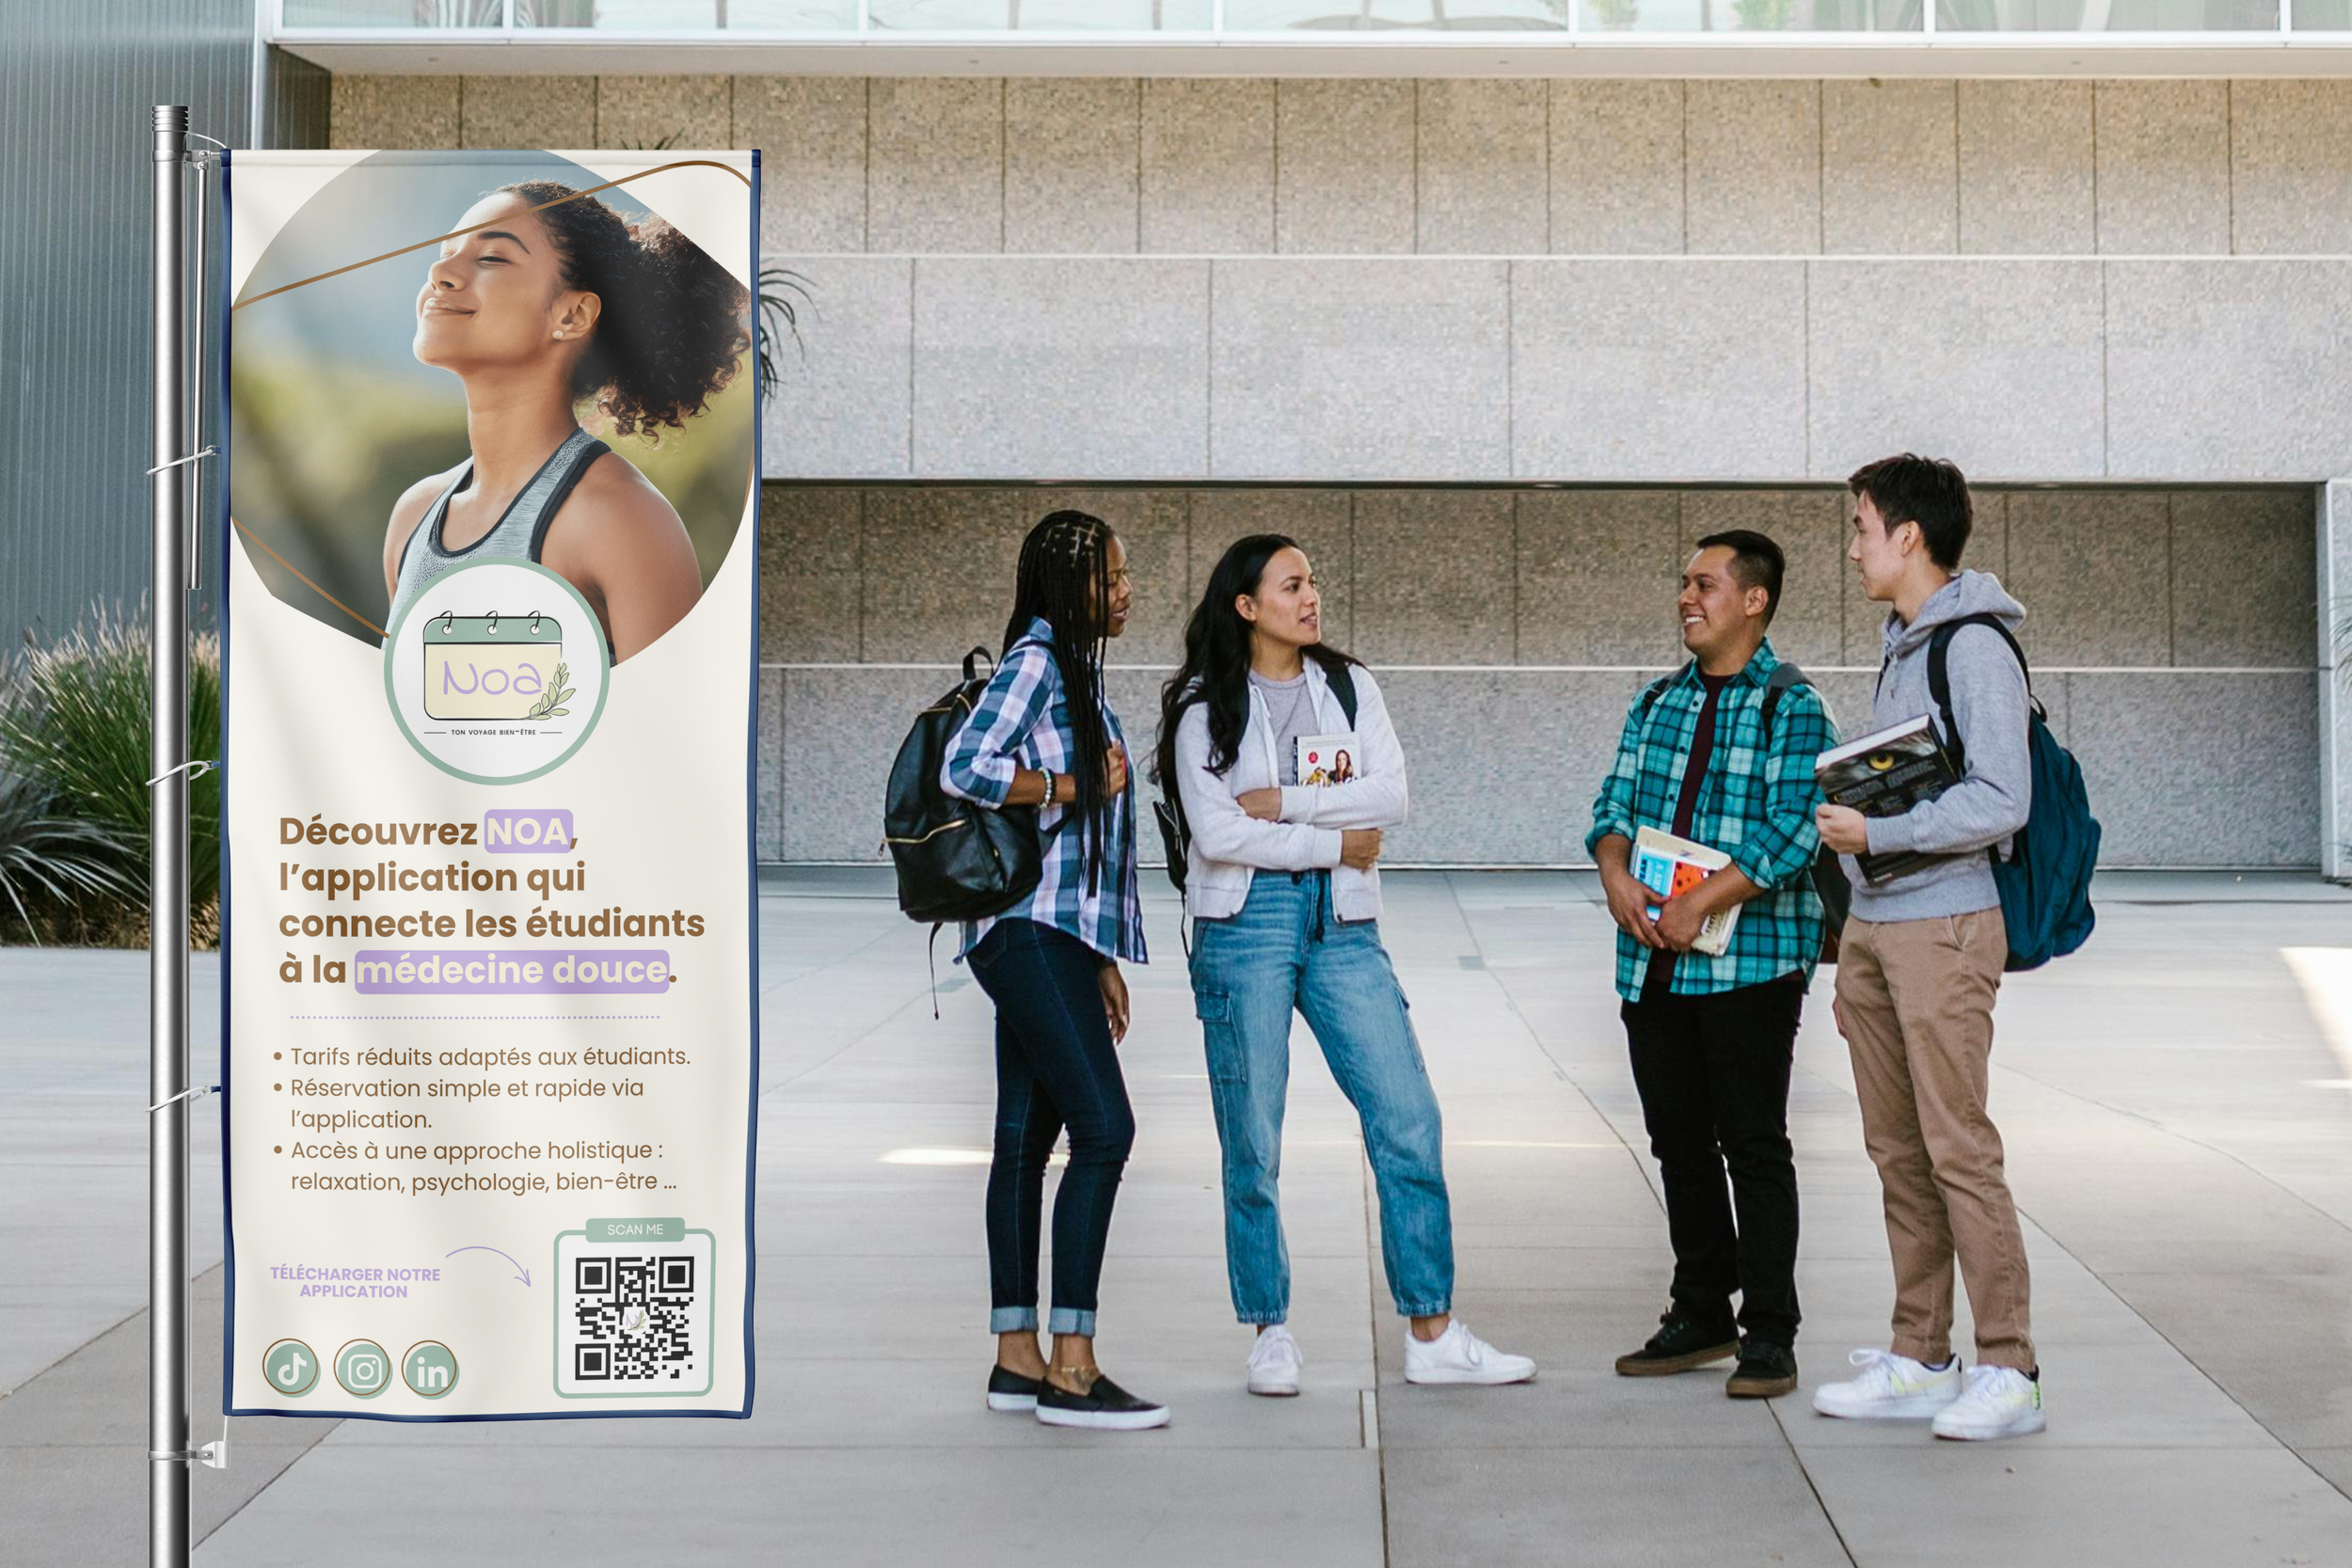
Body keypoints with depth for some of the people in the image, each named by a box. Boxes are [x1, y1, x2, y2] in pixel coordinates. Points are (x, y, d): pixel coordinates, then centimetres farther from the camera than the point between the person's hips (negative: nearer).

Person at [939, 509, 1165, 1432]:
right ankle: (1071, 1371, -15)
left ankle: (1018, 1358, 13)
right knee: (1104, 1126, -14)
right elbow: (964, 769, -22)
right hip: (1031, 932, -10)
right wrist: (1074, 788, -11)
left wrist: (1100, 961, 21)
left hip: (1055, 939, 10)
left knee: (1028, 1139, 9)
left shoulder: (1078, 670, 20)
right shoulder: (1035, 662, -9)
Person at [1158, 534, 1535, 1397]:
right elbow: (1217, 832, -9)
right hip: (1246, 921, -3)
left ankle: (1433, 1335, 3)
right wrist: (1335, 842, -6)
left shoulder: (1349, 687, 11)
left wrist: (1283, 801, -11)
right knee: (1252, 1142, 0)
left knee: (1408, 1121, -3)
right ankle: (1270, 1335, 13)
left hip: (1341, 923, 3)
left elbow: (1390, 795, -3)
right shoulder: (1205, 706, 2)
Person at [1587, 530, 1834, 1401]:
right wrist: (1617, 875, -9)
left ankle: (1769, 1335, 5)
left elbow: (1792, 831, -14)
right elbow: (1616, 801, 11)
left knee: (1754, 1146, -2)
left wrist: (1701, 902, -20)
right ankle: (1701, 1317, 23)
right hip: (1653, 964, 6)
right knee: (1679, 1142, 12)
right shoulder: (1657, 703, 15)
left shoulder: (1790, 708, -5)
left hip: (1749, 960, -6)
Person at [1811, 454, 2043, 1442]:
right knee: (1898, 1152, 10)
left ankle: (2008, 1371, -3)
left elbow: (2000, 803, -19)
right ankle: (1919, 1360, 16)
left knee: (1959, 1150, -8)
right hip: (1874, 927, 9)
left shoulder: (1975, 648, -12)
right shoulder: (1902, 646, 16)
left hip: (1943, 927, -9)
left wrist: (1876, 835, -17)